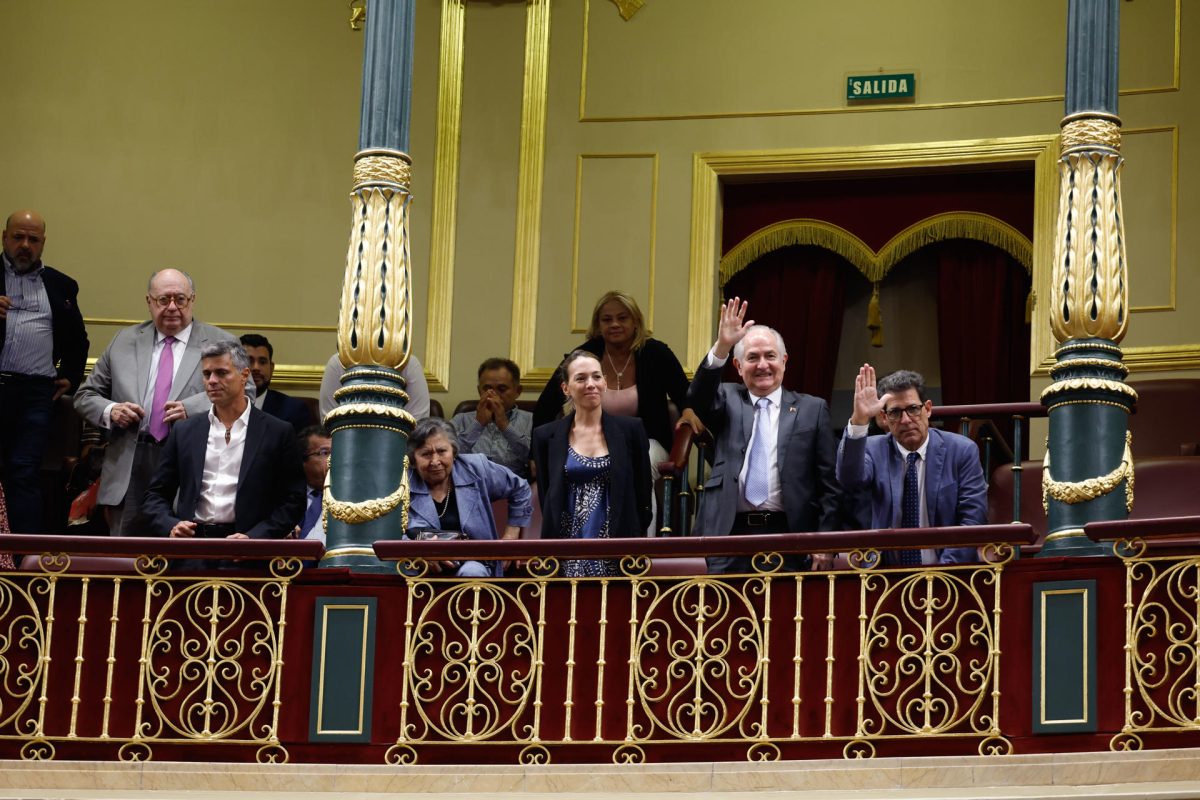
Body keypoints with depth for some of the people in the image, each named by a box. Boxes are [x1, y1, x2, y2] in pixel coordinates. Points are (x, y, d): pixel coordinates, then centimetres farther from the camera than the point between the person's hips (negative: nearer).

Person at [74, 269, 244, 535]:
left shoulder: (220, 344, 6)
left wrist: (191, 409, -17)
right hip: (129, 470, 3)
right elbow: (85, 396, 20)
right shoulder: (124, 342, 17)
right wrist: (110, 411, -3)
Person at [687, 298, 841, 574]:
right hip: (730, 534, 1)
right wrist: (721, 347, -25)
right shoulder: (728, 402, 14)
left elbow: (830, 486, 8)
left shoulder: (812, 409, 11)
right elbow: (698, 396, -9)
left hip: (788, 538, -1)